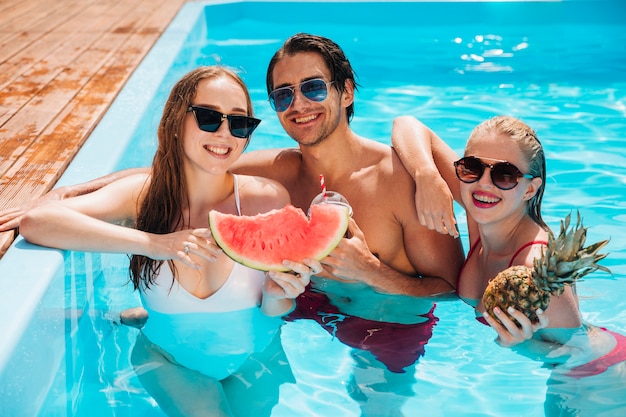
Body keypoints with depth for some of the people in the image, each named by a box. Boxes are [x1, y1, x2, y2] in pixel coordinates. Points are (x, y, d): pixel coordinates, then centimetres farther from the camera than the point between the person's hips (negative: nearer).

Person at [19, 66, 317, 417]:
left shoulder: (268, 198, -17)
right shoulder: (145, 194, -15)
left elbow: (276, 316, -7)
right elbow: (36, 222, -29)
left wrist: (277, 296, -32)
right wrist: (153, 243, -36)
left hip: (256, 357, 3)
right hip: (168, 360, -3)